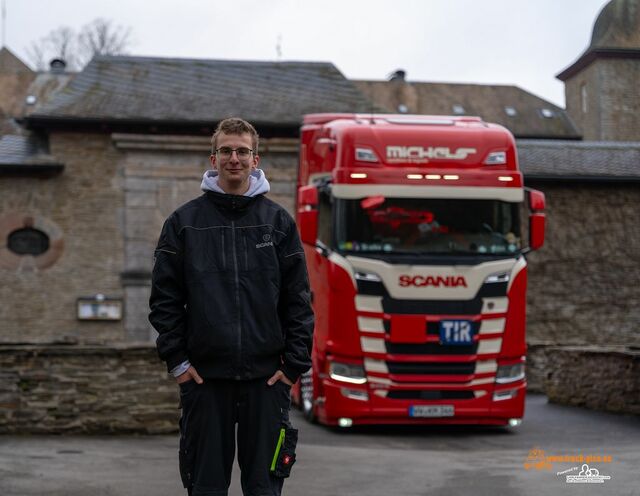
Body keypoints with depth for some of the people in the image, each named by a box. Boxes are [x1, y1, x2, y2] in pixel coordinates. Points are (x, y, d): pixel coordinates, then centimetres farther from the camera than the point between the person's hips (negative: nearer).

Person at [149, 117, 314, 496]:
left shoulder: (278, 221, 5)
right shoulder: (184, 222, 4)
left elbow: (299, 300, 4)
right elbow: (165, 298, 4)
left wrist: (295, 364, -2)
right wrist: (177, 360, -3)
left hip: (266, 378, 0)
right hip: (204, 376, 0)